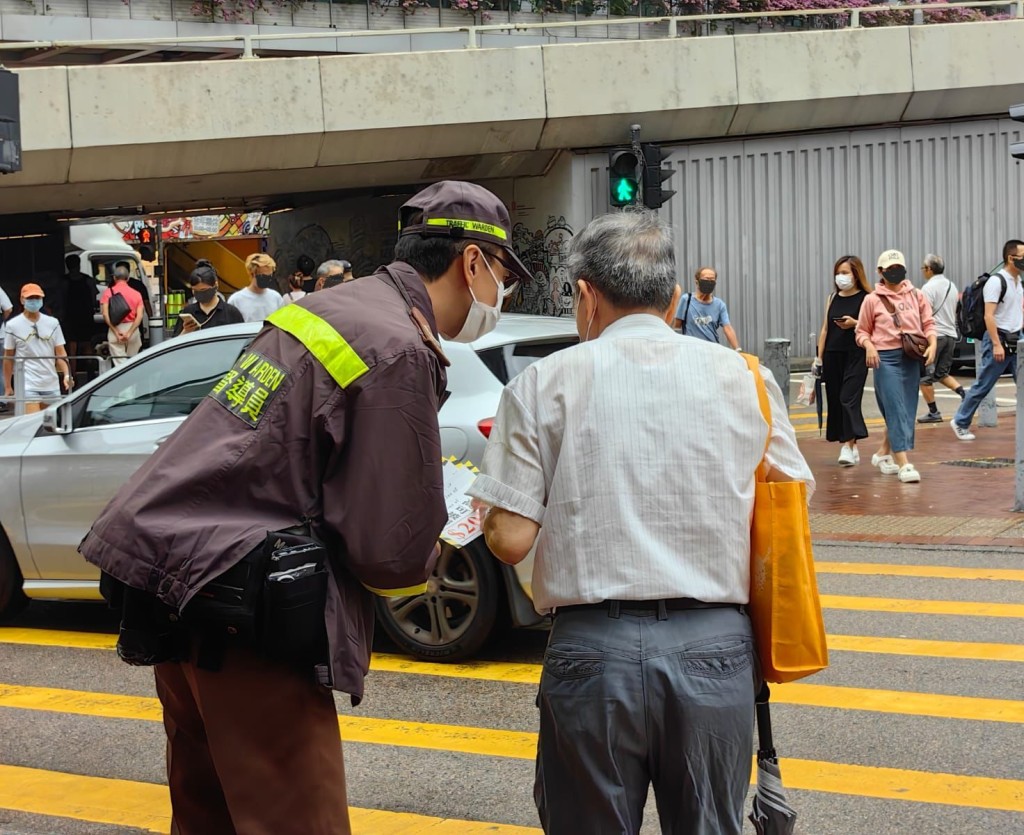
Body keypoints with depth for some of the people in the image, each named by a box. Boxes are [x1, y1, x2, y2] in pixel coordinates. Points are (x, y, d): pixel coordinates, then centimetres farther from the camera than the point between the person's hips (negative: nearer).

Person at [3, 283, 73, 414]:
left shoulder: (53, 323, 7)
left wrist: (67, 375, -11)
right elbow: (8, 358, 5)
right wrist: (7, 386, 4)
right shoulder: (13, 325, 1)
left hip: (52, 385, 4)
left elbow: (61, 353, 5)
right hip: (27, 385, -4)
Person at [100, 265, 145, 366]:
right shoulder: (136, 294, 4)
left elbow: (105, 314, -10)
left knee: (120, 362, -2)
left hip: (114, 329, -2)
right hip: (132, 329, 2)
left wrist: (116, 332, -11)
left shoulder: (108, 292, 0)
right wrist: (129, 333, -12)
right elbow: (140, 316, -7)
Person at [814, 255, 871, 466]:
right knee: (835, 400, 6)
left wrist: (855, 324, -22)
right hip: (833, 355, 6)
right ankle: (851, 447, 16)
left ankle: (848, 446, -17)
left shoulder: (866, 298, -3)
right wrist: (819, 357, 9)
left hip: (855, 355, -6)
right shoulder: (832, 298, 12)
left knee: (849, 399, -14)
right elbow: (825, 328, 13)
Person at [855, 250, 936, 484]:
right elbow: (862, 331, 8)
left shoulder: (916, 295, 9)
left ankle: (883, 453, 28)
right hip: (886, 358, -4)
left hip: (912, 358, 4)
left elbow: (928, 323, 11)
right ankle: (903, 463, -12)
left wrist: (932, 344, -7)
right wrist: (869, 346, -12)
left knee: (907, 410, 10)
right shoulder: (872, 299, 3)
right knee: (896, 410, -10)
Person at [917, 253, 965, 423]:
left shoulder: (929, 288, -12)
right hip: (951, 334, 8)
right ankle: (963, 393, -5)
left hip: (934, 335, -8)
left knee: (925, 377, 2)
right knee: (942, 373, 18)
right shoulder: (951, 286, 14)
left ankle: (933, 412, 2)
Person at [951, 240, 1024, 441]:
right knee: (983, 386, -1)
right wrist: (996, 345, -23)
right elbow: (989, 316, -19)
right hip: (999, 340, -8)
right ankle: (961, 423, 12)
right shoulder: (996, 281, -13)